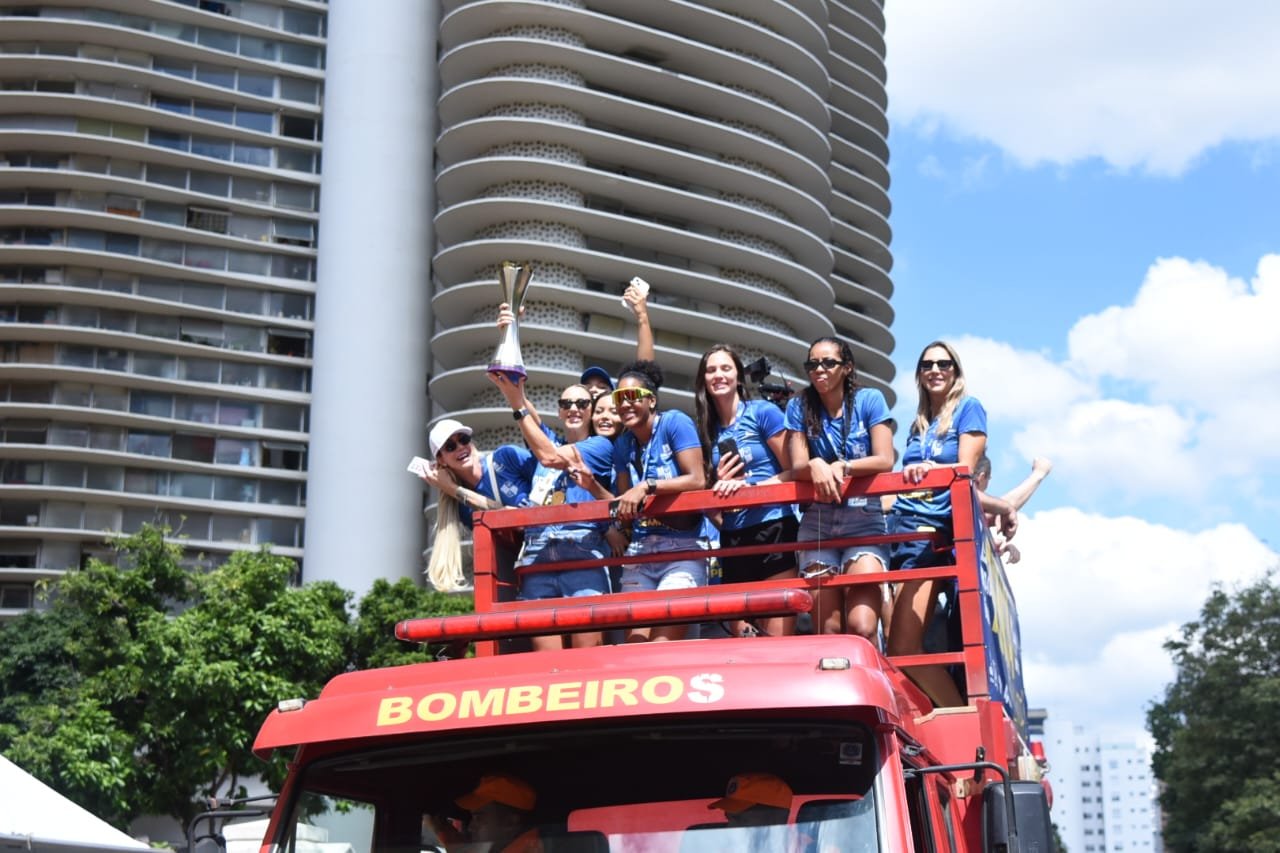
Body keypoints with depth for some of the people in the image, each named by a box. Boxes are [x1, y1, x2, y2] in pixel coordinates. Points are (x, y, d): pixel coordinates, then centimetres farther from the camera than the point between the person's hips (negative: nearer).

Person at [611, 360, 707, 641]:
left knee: (663, 645, -16)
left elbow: (697, 481, -13)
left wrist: (647, 486, -19)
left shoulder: (675, 422, -3)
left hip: (682, 549, -6)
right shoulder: (623, 445, 14)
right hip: (639, 553, 6)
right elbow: (624, 507, 15)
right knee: (635, 643, -3)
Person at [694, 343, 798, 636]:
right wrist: (719, 484, -5)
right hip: (732, 538, 5)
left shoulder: (763, 412, 0)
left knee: (778, 637, -10)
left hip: (774, 527, -5)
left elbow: (793, 472, -4)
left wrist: (747, 486, -16)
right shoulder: (706, 429, 13)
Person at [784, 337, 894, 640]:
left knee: (862, 627, -20)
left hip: (864, 522, -2)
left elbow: (885, 461, -5)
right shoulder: (800, 407, 8)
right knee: (828, 632, -5)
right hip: (817, 522, 2)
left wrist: (841, 466, -20)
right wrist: (816, 466, -22)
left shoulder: (869, 400, 3)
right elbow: (798, 466, 1)